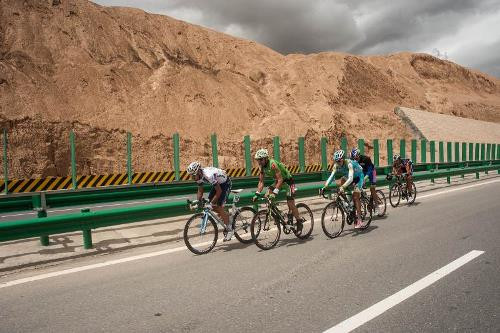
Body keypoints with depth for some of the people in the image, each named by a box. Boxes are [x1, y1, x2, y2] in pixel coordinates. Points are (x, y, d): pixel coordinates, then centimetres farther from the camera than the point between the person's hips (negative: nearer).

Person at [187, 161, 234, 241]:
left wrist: (212, 202, -30)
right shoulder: (199, 177, -12)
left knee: (219, 206, -14)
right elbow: (200, 191, -1)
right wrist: (198, 202, -13)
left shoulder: (209, 175, -37)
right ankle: (226, 216, 21)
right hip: (217, 183, 8)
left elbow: (219, 191, -32)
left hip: (225, 183, -8)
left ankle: (230, 229, -3)